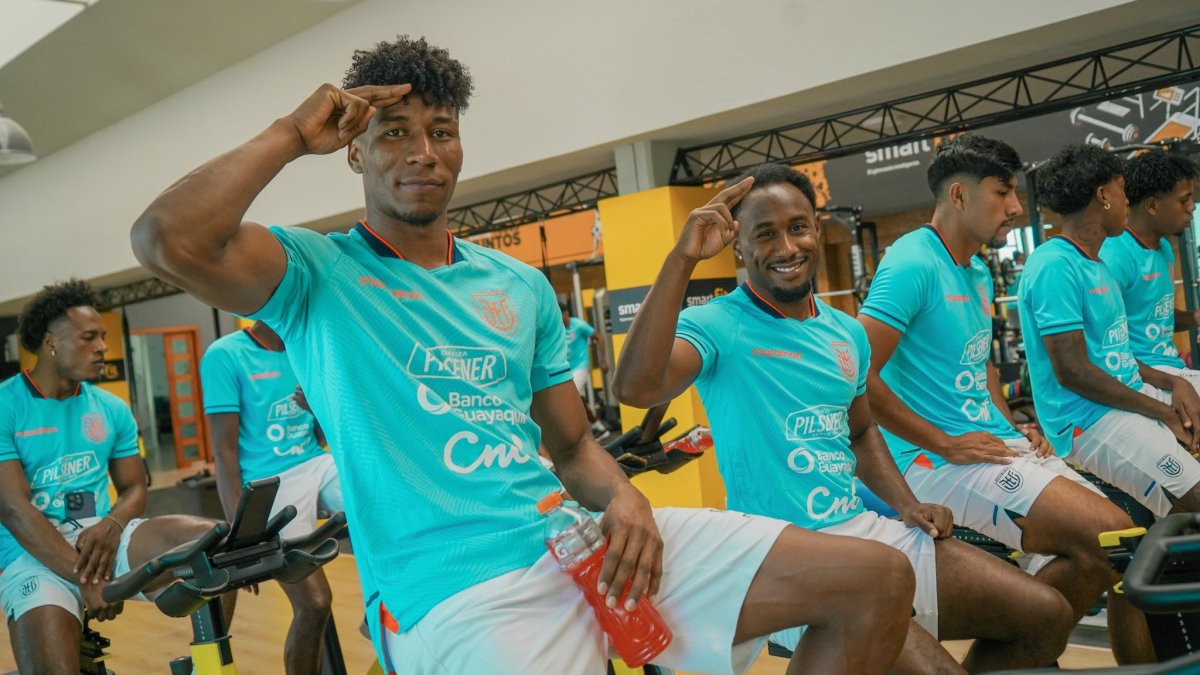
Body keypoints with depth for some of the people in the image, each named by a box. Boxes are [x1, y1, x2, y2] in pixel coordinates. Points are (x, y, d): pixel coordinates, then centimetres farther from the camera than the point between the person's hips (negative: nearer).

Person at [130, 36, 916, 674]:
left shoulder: (521, 285, 15)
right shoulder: (316, 272, 1)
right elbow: (168, 242, -19)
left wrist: (622, 497, -5)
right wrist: (292, 134, -6)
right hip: (451, 588, -5)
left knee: (879, 579, -1)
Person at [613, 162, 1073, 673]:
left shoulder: (848, 333, 12)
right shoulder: (716, 325, -10)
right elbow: (636, 387, -30)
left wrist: (907, 506, 9)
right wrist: (682, 257, -33)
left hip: (866, 530, 7)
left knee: (1047, 617, 7)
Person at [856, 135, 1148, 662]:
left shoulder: (979, 273, 15)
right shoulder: (913, 264, -14)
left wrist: (1012, 426, 9)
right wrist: (947, 445, -17)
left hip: (998, 448, 9)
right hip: (939, 462, -9)